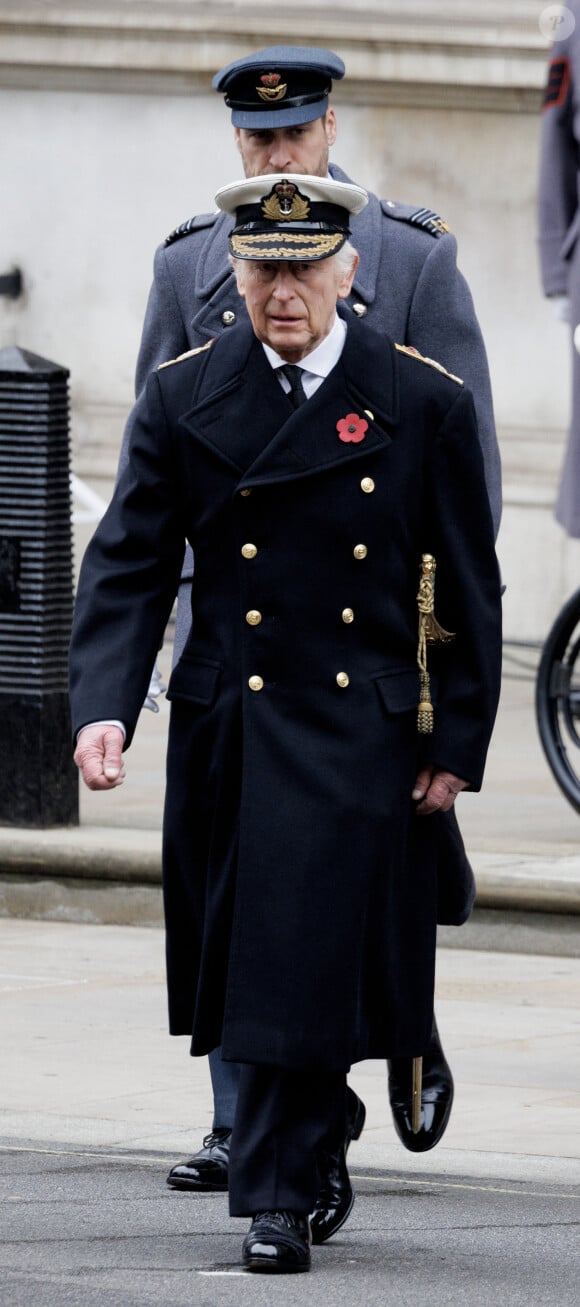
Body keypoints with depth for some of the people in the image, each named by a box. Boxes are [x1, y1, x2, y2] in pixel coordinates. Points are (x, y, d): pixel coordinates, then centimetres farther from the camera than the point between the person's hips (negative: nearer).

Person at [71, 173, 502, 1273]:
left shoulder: (426, 405, -2)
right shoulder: (184, 400, 2)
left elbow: (468, 594, 3)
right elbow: (128, 566, 0)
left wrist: (456, 748, -1)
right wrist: (103, 707, -14)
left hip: (362, 733, -2)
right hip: (226, 728, 2)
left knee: (312, 959, -10)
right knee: (241, 963, 8)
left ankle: (278, 1198, -5)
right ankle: (313, 1150, 28)